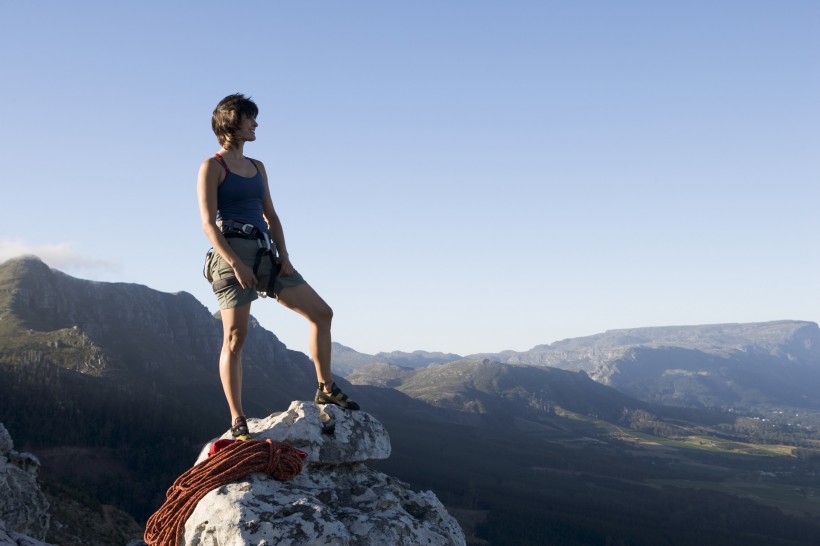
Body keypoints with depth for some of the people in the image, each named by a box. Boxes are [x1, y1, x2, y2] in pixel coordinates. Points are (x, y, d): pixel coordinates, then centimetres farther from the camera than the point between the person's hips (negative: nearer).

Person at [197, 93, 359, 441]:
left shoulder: (257, 167, 18)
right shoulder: (212, 167, -2)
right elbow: (208, 223, -10)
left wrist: (283, 256, 2)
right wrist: (235, 264, -20)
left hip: (265, 253, 7)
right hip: (232, 254, -7)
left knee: (322, 312, 2)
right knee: (235, 338, -9)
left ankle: (326, 389, 12)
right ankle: (237, 420, -3)